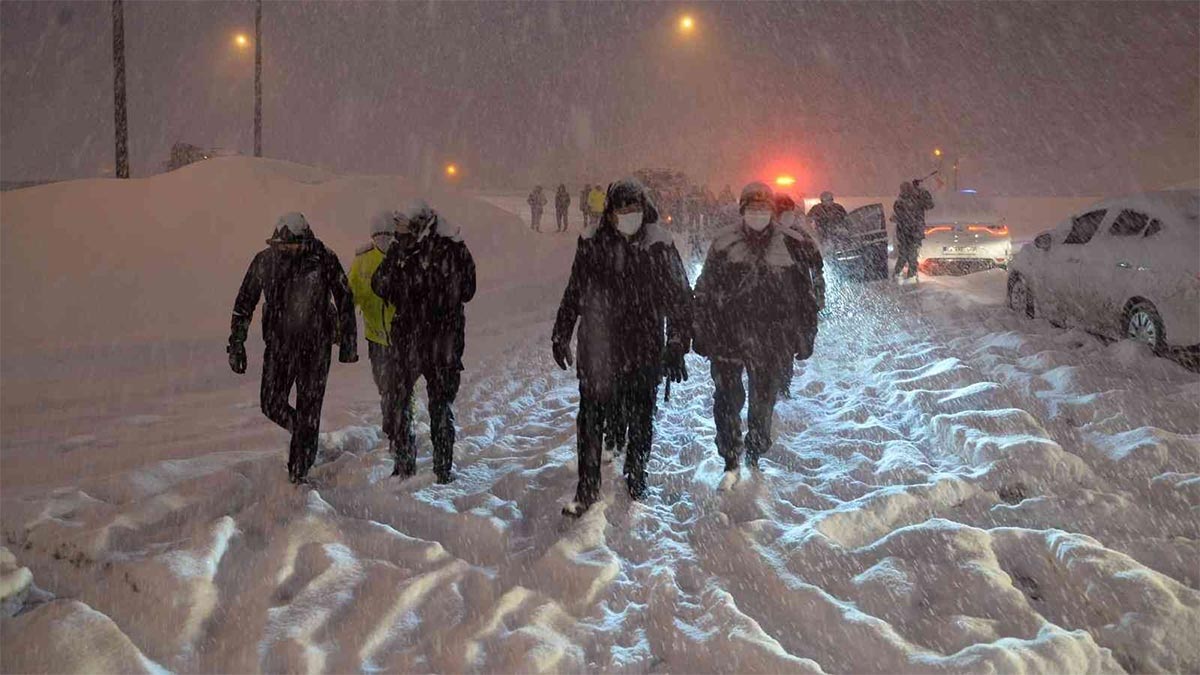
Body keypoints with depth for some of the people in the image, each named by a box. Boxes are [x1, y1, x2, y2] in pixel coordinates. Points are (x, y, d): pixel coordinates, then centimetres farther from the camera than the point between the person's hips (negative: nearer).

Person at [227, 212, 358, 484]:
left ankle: (299, 472, 12)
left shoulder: (324, 260, -11)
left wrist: (349, 343, 1)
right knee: (271, 405, 2)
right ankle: (301, 432, 33)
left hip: (316, 345, -2)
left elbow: (345, 300, -1)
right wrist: (236, 343, 0)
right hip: (278, 342, 3)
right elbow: (244, 303, 3)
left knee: (309, 409, 0)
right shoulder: (265, 261, -5)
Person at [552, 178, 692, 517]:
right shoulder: (592, 242, 0)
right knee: (591, 418, 2)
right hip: (597, 351, 1)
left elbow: (680, 298, -2)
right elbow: (574, 292, 12)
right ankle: (587, 489, 14)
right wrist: (561, 334, 14)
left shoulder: (659, 244, -5)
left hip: (644, 351, -1)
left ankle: (636, 482, 32)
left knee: (640, 420, 13)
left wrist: (677, 346, -6)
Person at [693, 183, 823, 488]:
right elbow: (705, 292, 6)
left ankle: (755, 456, 32)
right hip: (728, 334, 0)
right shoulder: (724, 244, 1)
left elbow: (805, 294, 7)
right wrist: (702, 334, 5)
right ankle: (731, 462, 11)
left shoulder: (791, 244, 0)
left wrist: (805, 335, 6)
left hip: (772, 338, 1)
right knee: (727, 399, -3)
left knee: (764, 400, 12)